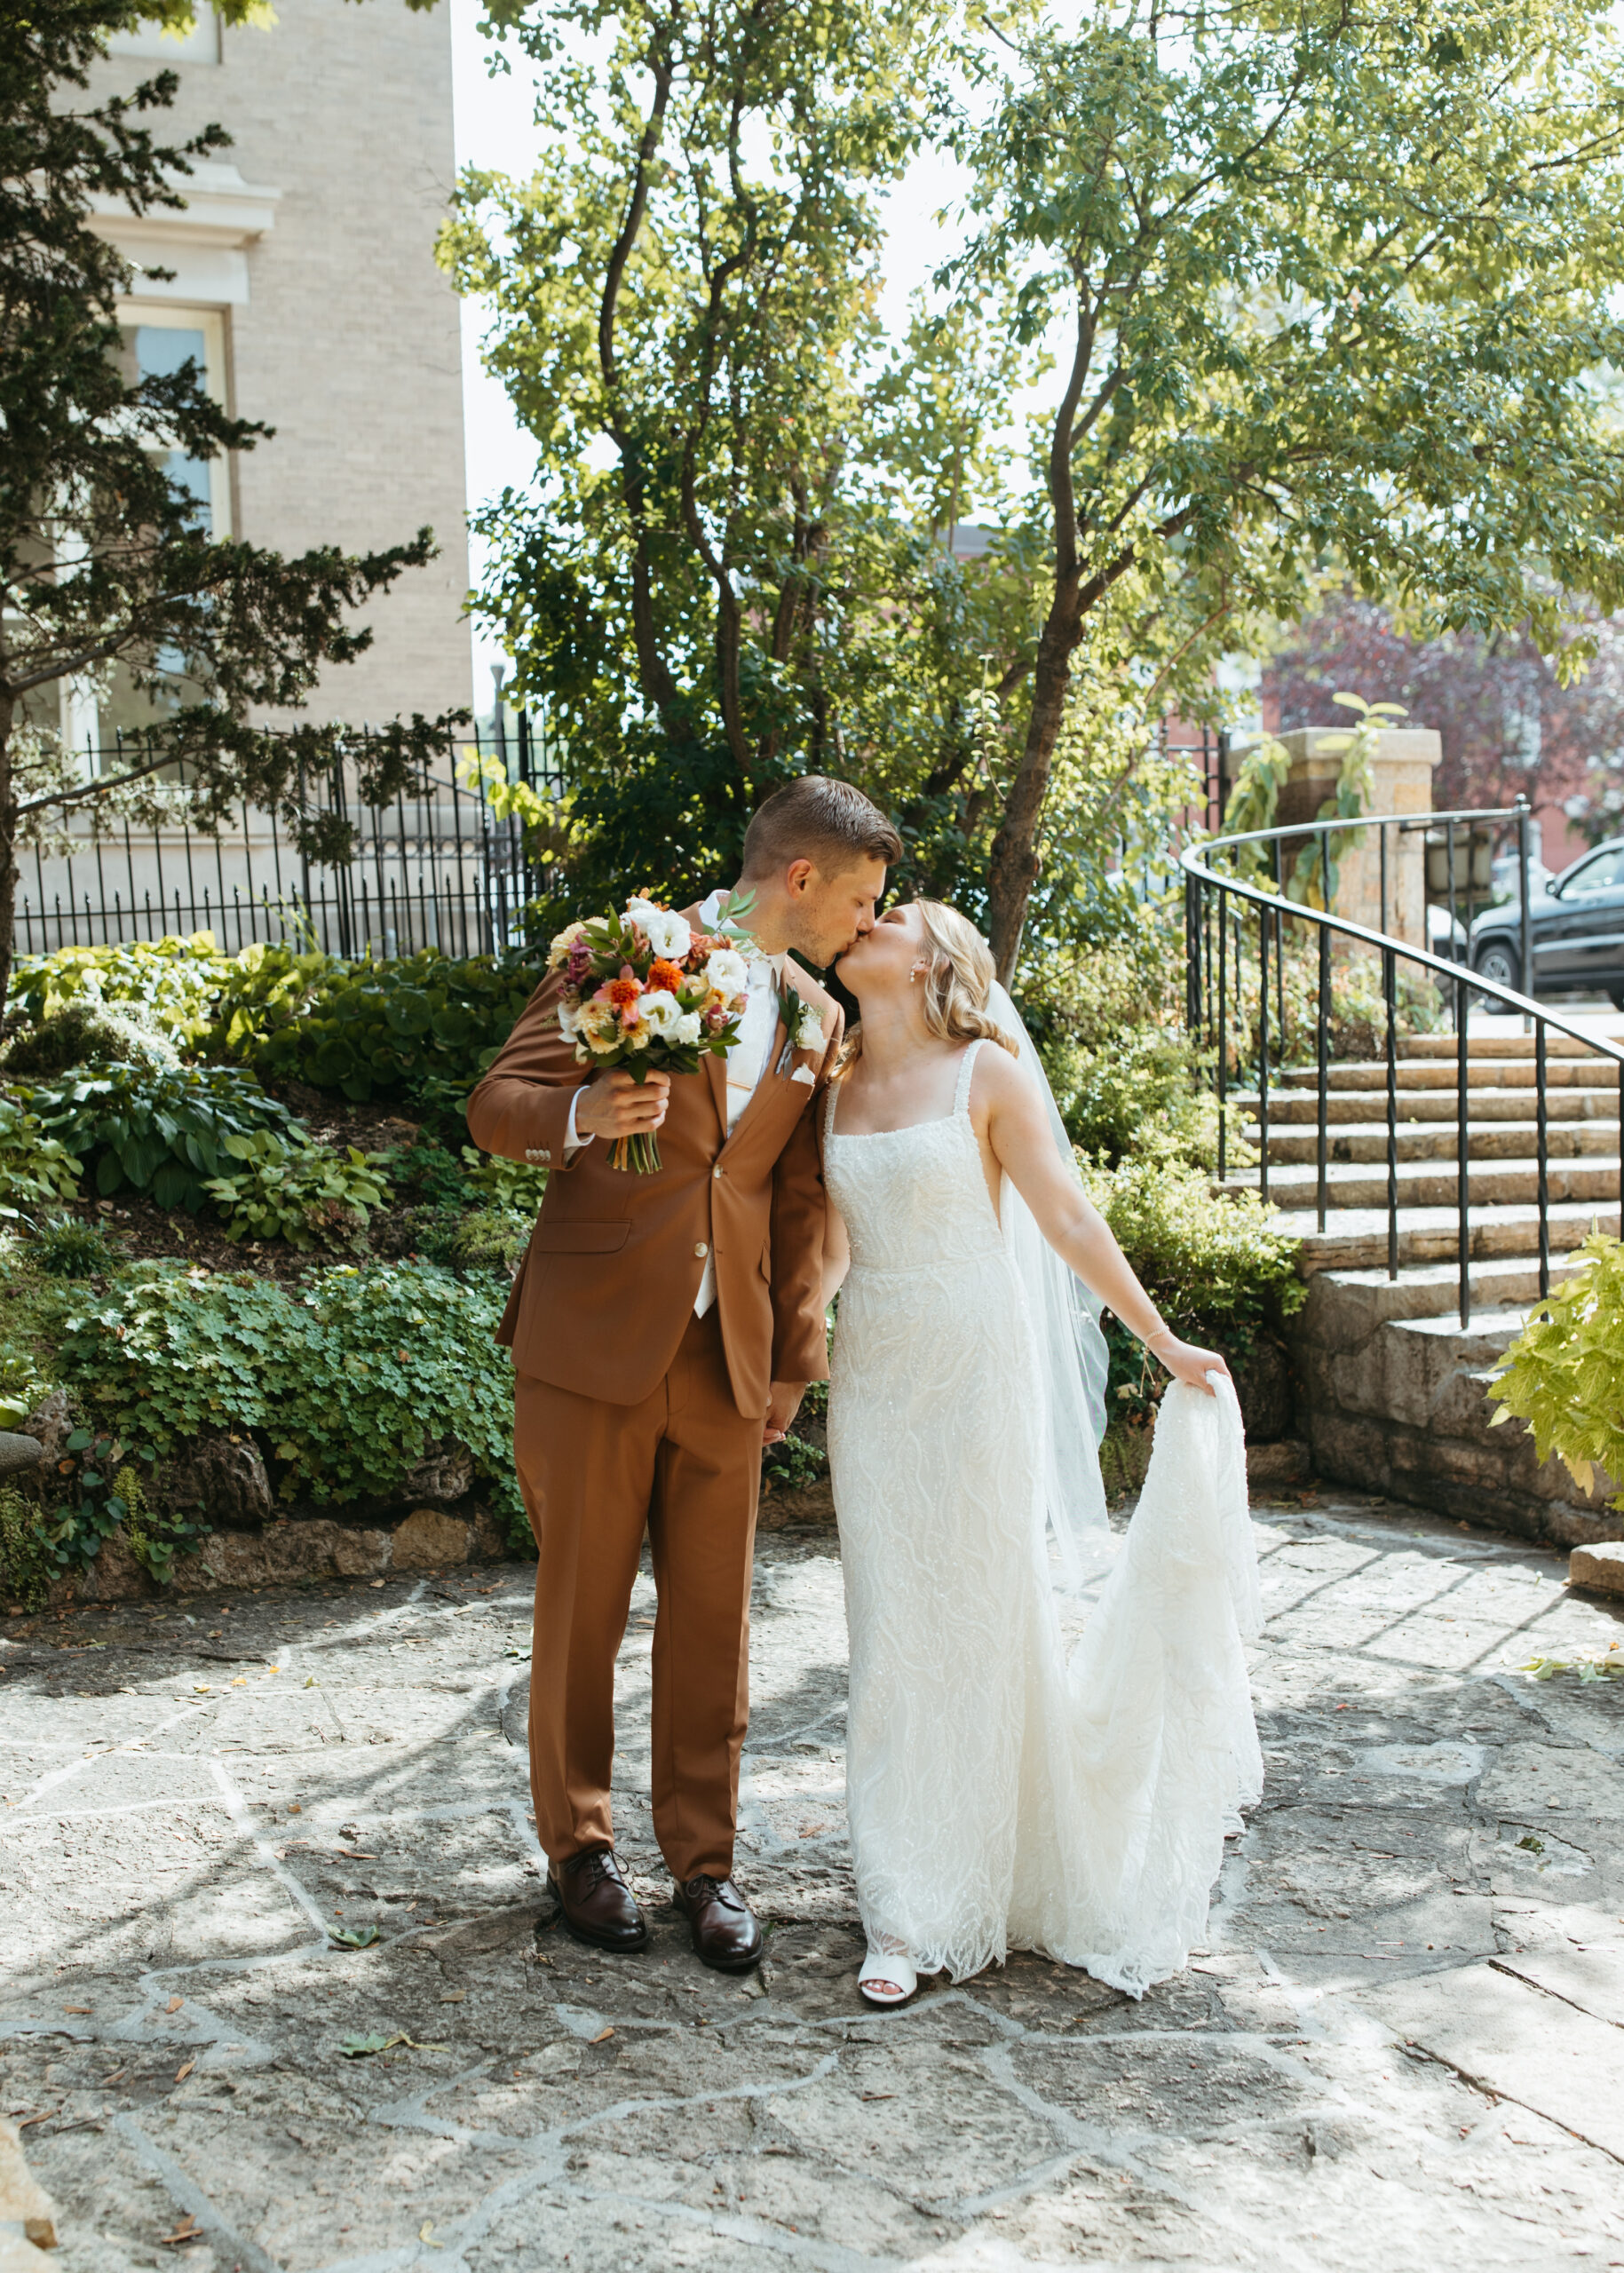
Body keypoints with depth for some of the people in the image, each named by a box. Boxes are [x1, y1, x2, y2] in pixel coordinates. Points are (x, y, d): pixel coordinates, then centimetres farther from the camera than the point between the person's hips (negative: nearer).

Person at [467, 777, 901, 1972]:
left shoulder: (816, 1020, 13)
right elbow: (496, 1104, -6)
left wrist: (797, 1358, 11)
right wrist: (580, 1116, -27)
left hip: (725, 1357, 4)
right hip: (593, 1339, -4)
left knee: (714, 1617, 8)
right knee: (581, 1606, 6)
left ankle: (705, 1858, 21)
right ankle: (579, 1844, 23)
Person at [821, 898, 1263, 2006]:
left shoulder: (986, 1073, -5)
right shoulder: (833, 1087, 8)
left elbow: (1068, 1220, -3)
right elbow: (831, 1247, 6)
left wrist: (1164, 1342, -1)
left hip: (976, 1367, -4)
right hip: (873, 1373, 4)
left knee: (986, 1610, 3)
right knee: (893, 1625, 4)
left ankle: (1000, 1875, 22)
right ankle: (914, 1908, 11)